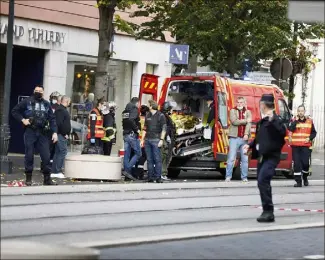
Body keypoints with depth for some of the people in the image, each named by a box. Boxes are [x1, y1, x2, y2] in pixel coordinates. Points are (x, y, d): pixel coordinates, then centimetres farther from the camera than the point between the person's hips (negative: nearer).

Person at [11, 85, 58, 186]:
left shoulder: (46, 104, 12)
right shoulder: (27, 102, 3)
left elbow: (52, 119, 8)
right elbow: (14, 111, 6)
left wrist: (54, 132, -3)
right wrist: (22, 120, -8)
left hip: (42, 133, 3)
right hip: (30, 132, -3)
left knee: (46, 156, -2)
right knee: (29, 155, 0)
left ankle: (47, 178, 4)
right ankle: (28, 179, 8)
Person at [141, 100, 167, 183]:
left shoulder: (160, 116, -1)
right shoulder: (148, 116, 16)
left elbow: (164, 129, -4)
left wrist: (161, 140, -12)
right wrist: (142, 139, 15)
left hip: (156, 140, -6)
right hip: (147, 140, 6)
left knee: (157, 159, -7)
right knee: (149, 160, 4)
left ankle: (158, 177, -7)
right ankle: (150, 177, 6)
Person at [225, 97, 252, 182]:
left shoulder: (248, 112, 12)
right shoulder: (233, 111, 6)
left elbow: (249, 124, -2)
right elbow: (234, 121, -11)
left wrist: (246, 134, -16)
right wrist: (245, 121, -7)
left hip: (244, 138, 3)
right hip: (234, 138, -2)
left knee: (245, 159, 4)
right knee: (231, 158, -6)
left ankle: (244, 177, 11)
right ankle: (228, 177, 0)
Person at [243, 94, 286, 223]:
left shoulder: (275, 119, -12)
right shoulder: (262, 121, 15)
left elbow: (282, 132, -29)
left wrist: (272, 120, -36)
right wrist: (250, 145, 13)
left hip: (271, 156, -10)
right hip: (262, 156, 10)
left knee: (263, 181, -20)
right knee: (262, 183, 11)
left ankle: (268, 212, -18)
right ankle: (267, 212, 19)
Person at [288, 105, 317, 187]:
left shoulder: (309, 121, 8)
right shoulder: (293, 120, 4)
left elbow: (314, 132, 13)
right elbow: (290, 129, -13)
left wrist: (310, 138, -5)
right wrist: (296, 120, -13)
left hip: (305, 146, 0)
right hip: (295, 146, 0)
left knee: (305, 163, -6)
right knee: (297, 163, -4)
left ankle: (305, 178, 20)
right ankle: (298, 181, 2)